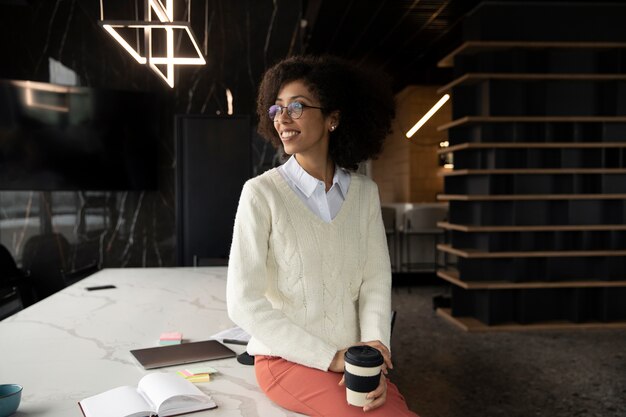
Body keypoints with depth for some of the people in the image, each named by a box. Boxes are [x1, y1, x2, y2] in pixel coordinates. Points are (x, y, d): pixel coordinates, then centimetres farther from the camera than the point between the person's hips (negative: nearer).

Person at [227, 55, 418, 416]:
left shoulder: (365, 192, 2)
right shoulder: (262, 193, -10)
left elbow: (376, 282, 2)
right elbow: (244, 303, -13)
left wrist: (373, 351, -16)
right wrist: (331, 357, -15)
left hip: (352, 359, 4)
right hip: (286, 359, -4)